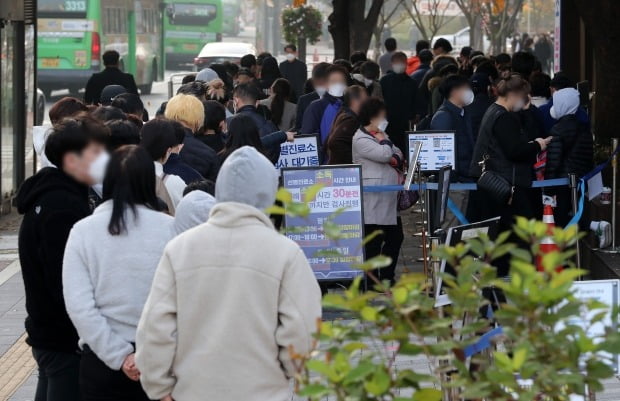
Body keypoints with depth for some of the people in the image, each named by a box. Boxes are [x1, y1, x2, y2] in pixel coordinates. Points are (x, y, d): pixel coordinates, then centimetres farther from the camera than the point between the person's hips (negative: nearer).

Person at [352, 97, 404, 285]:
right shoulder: (361, 140, -11)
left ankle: (387, 277, 22)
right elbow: (385, 154, -20)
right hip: (372, 200, -10)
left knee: (395, 237, 13)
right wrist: (383, 139, -2)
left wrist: (396, 159, -6)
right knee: (374, 241, -6)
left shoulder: (378, 135, 20)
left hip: (388, 199, 10)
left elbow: (398, 154, 17)